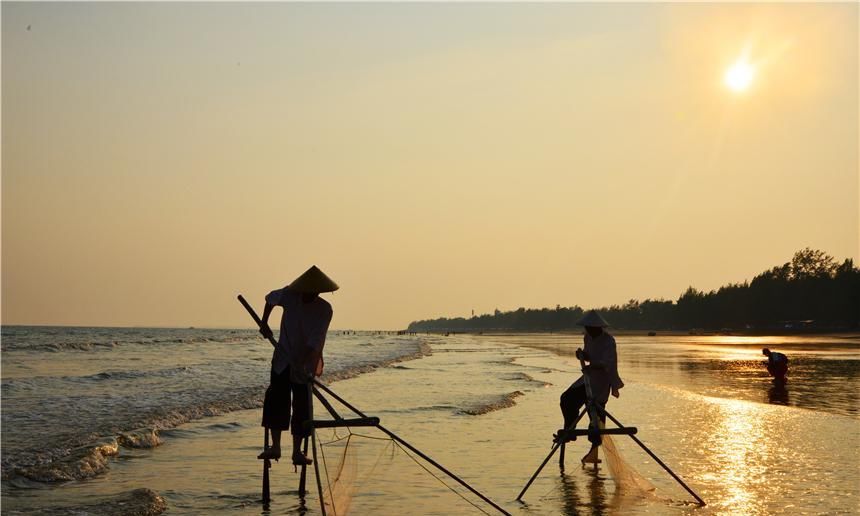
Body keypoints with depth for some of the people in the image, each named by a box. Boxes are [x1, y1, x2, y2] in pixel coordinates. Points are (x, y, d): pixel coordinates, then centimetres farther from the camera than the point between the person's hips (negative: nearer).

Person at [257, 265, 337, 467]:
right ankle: (275, 447, 0)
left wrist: (302, 364, -34)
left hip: (306, 364, -2)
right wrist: (264, 323, 13)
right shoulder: (289, 295, -9)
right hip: (283, 359, 2)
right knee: (275, 400, -6)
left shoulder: (324, 310, -16)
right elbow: (270, 298, 15)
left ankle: (297, 451, 3)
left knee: (302, 407, -3)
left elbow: (315, 342, -24)